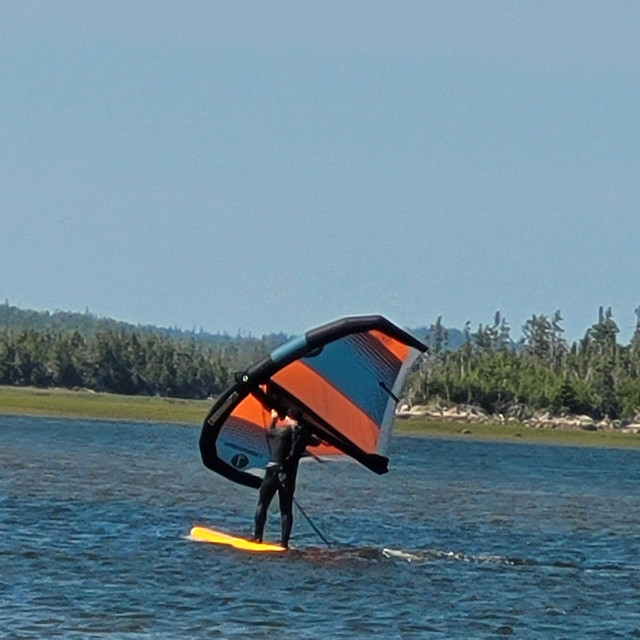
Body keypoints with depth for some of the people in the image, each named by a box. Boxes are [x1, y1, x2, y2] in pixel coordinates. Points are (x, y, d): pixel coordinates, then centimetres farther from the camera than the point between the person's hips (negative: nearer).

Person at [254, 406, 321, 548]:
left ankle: (257, 536, 5)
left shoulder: (284, 431, -9)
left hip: (273, 473, -3)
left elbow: (269, 432, 10)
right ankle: (284, 541, 1)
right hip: (289, 476, 3)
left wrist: (274, 419, 26)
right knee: (286, 509, 7)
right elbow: (316, 442, 22)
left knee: (262, 504, 8)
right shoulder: (305, 434, 1)